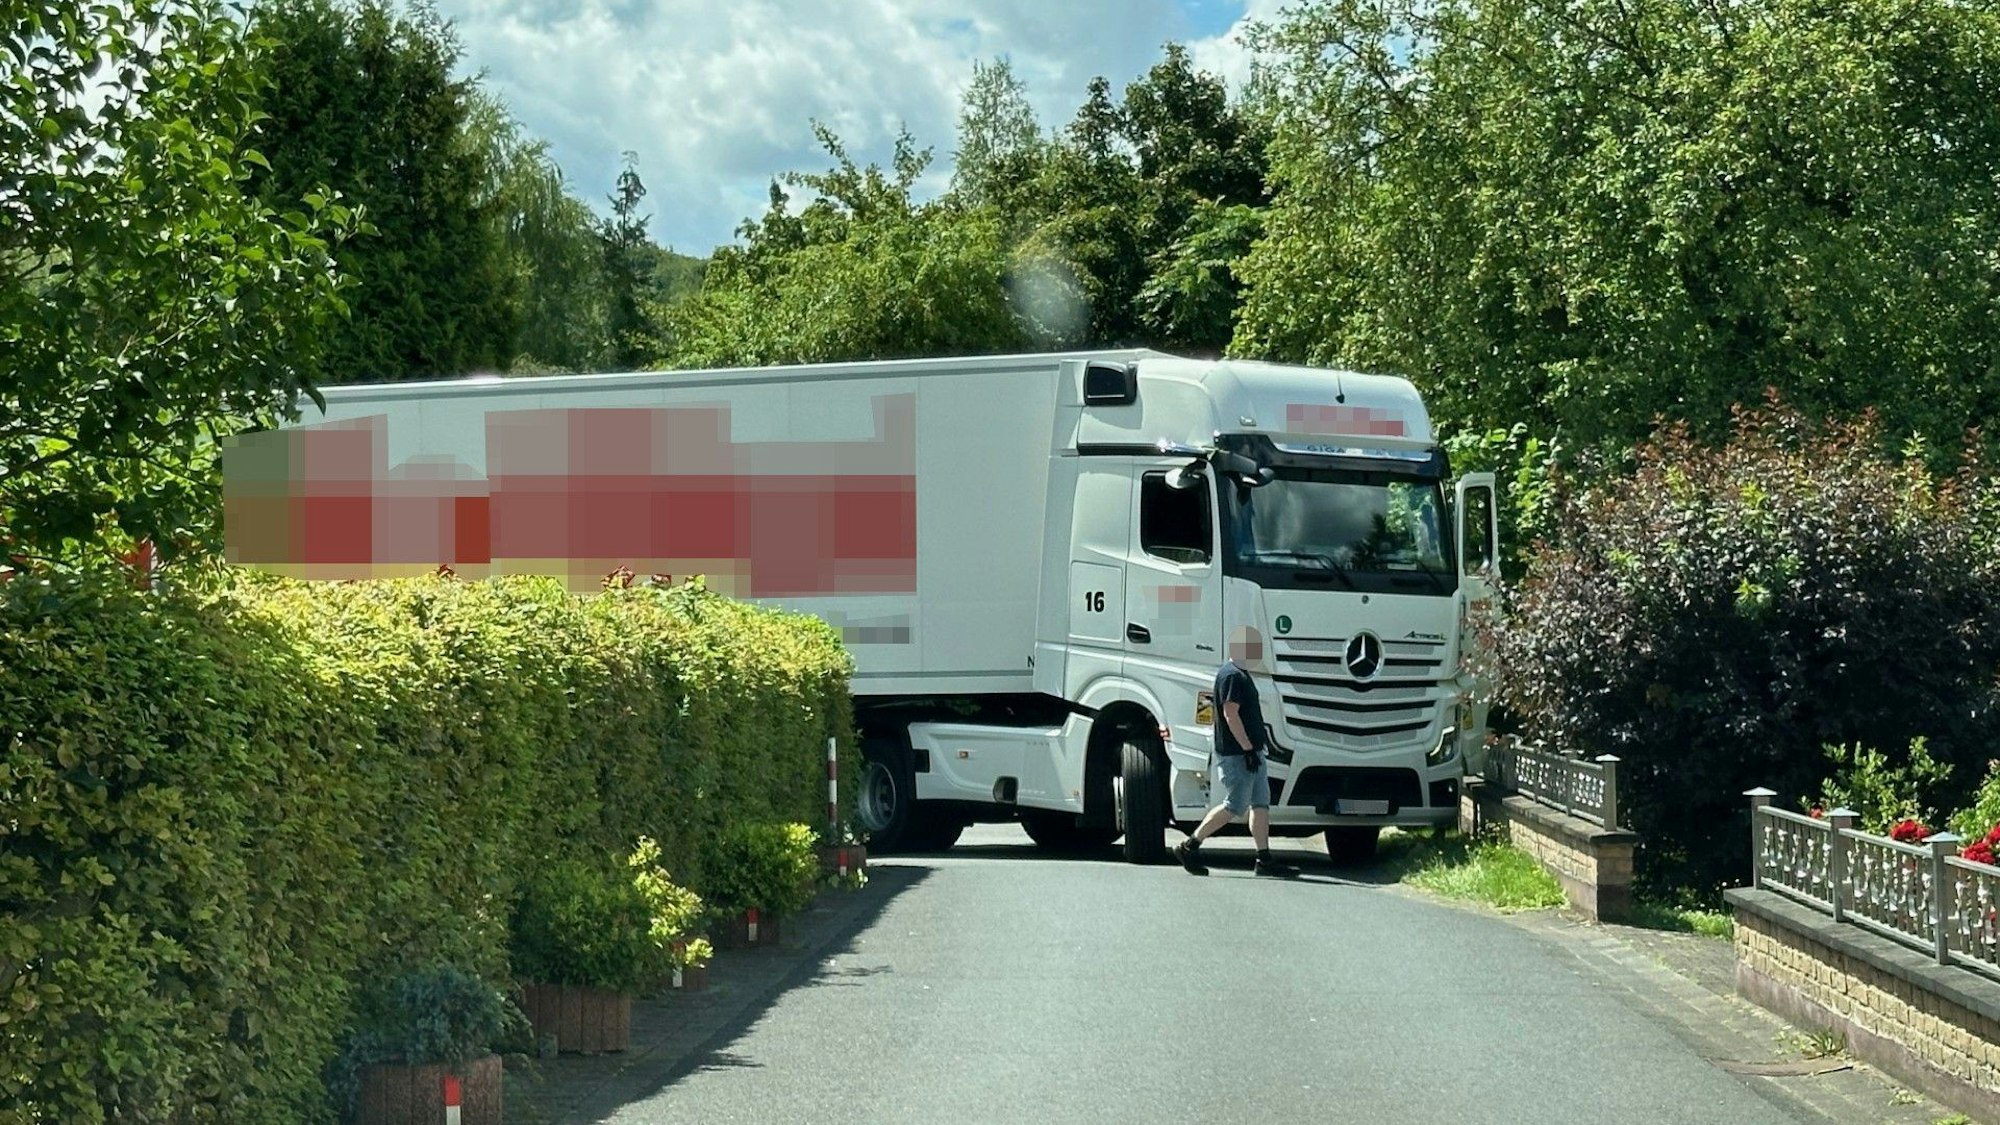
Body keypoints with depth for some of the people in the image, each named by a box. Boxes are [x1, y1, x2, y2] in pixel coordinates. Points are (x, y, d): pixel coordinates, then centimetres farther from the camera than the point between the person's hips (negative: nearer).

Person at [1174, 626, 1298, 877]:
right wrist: (1248, 748, -23)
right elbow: (1231, 715, -22)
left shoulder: (1241, 674, 18)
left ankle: (1265, 859, 8)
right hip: (1236, 754, -11)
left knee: (1261, 804, 8)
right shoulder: (1232, 676, -15)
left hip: (1252, 752, 11)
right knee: (1235, 806, -7)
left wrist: (1260, 742, 24)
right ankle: (1189, 846, 0)